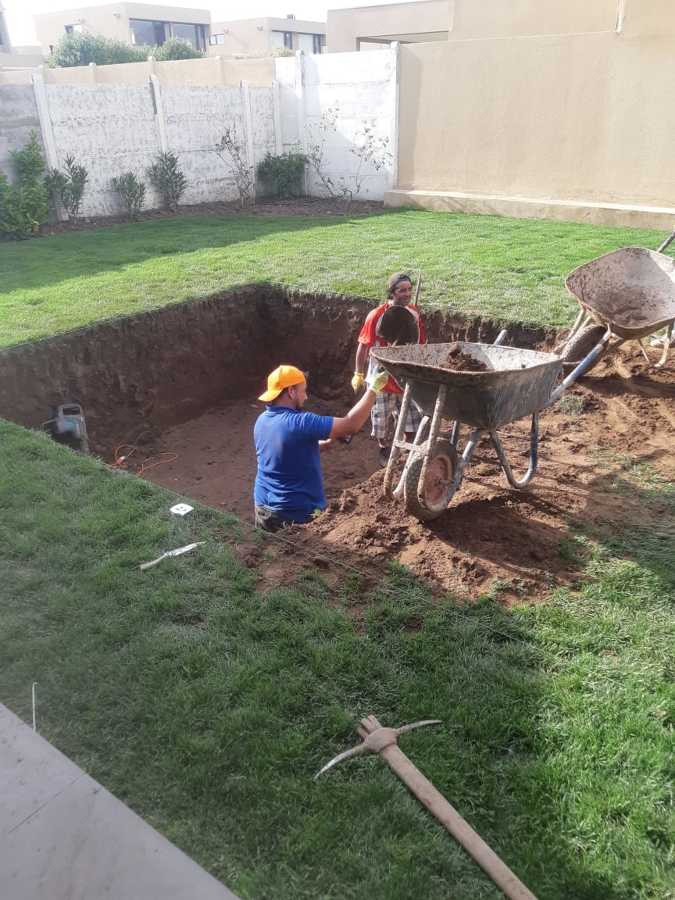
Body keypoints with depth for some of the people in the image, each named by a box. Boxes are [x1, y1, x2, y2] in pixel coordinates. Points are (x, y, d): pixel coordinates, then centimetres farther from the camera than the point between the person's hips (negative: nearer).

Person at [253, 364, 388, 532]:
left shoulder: (262, 420, 2)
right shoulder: (299, 423, -24)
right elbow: (351, 425, -22)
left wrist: (324, 443, 10)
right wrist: (373, 389, -12)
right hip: (297, 513, -7)